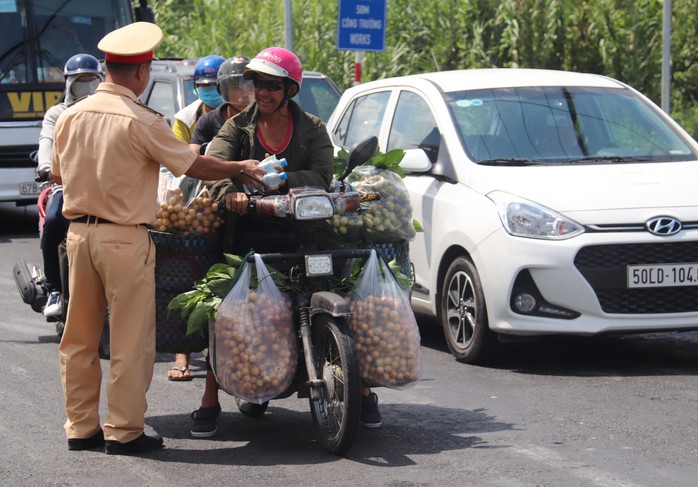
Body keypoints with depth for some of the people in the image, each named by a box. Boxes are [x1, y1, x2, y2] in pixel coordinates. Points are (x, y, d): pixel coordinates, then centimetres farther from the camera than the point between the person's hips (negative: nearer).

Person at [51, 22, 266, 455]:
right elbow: (195, 166, -8)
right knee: (130, 339, 2)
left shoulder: (71, 117, 4)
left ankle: (81, 426, 18)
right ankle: (124, 431, 4)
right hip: (125, 237, -6)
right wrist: (242, 169, 8)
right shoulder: (141, 122, -14)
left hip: (79, 233, 6)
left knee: (80, 338, 13)